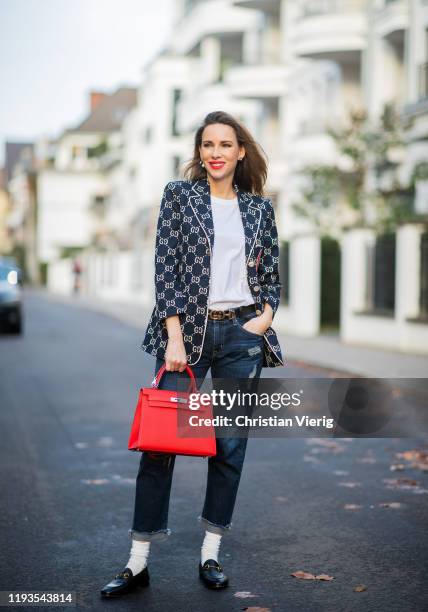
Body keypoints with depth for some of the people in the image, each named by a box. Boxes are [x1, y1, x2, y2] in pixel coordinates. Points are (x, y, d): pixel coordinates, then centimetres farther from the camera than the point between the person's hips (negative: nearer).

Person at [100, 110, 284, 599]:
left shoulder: (259, 207, 10)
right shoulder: (179, 195, 3)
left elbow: (271, 273, 16)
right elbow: (166, 269, -4)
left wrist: (266, 314, -3)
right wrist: (175, 337, -11)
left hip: (243, 335, 3)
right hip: (189, 330, -2)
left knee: (230, 447, 6)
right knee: (160, 443, -3)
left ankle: (211, 554, 18)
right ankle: (138, 562, 5)